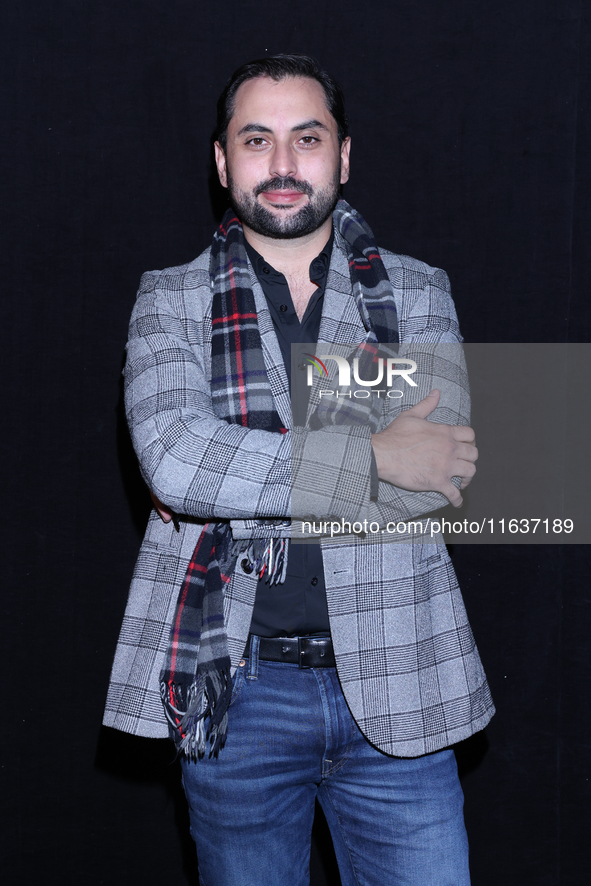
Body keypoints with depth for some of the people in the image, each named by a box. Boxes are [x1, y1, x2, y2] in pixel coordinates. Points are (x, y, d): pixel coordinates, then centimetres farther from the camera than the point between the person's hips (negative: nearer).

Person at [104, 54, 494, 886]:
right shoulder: (172, 302, 4)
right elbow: (173, 458, -16)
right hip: (235, 691, 0)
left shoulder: (418, 294, 6)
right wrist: (368, 457, -16)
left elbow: (441, 474, -10)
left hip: (394, 682, 1)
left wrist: (235, 471, -13)